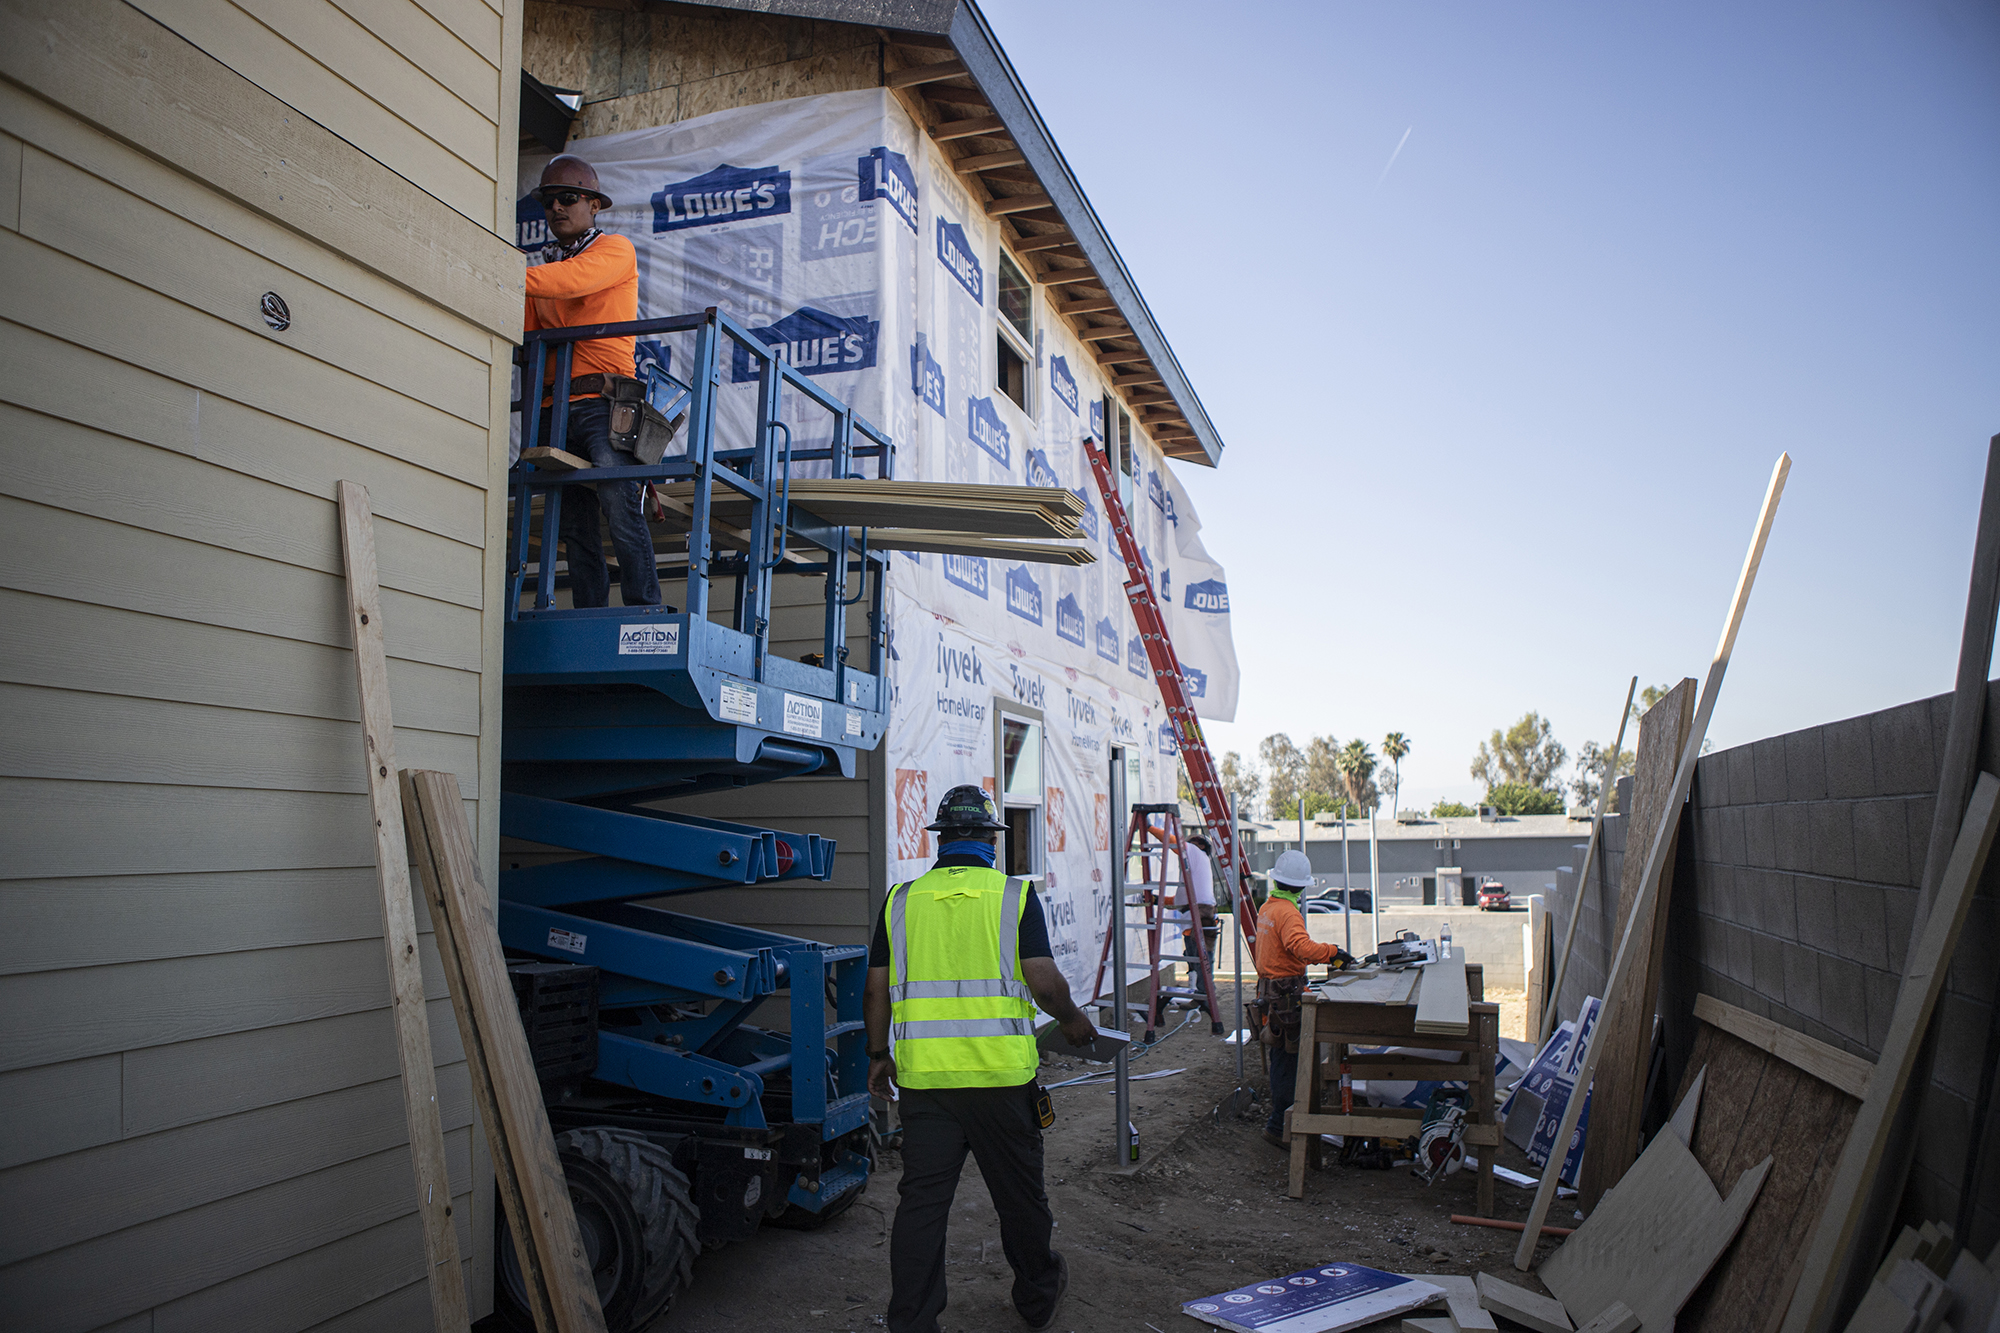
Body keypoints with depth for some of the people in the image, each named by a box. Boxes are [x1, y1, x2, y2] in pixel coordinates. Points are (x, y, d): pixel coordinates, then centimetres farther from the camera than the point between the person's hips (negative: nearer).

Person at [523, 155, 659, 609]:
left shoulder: (615, 250, 8)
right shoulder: (545, 267, 26)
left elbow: (570, 281, -14)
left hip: (600, 401, -6)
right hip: (554, 407, 6)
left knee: (621, 511, -17)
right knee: (575, 525, 1)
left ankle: (644, 616, -16)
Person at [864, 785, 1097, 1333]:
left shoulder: (902, 899, 3)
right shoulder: (1015, 894, -4)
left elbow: (876, 989, 6)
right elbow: (1044, 982, -9)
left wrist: (879, 1054, 19)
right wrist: (1073, 1020, 10)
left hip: (922, 1077, 2)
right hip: (1001, 1073, -1)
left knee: (921, 1199, 9)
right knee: (1019, 1194, 16)